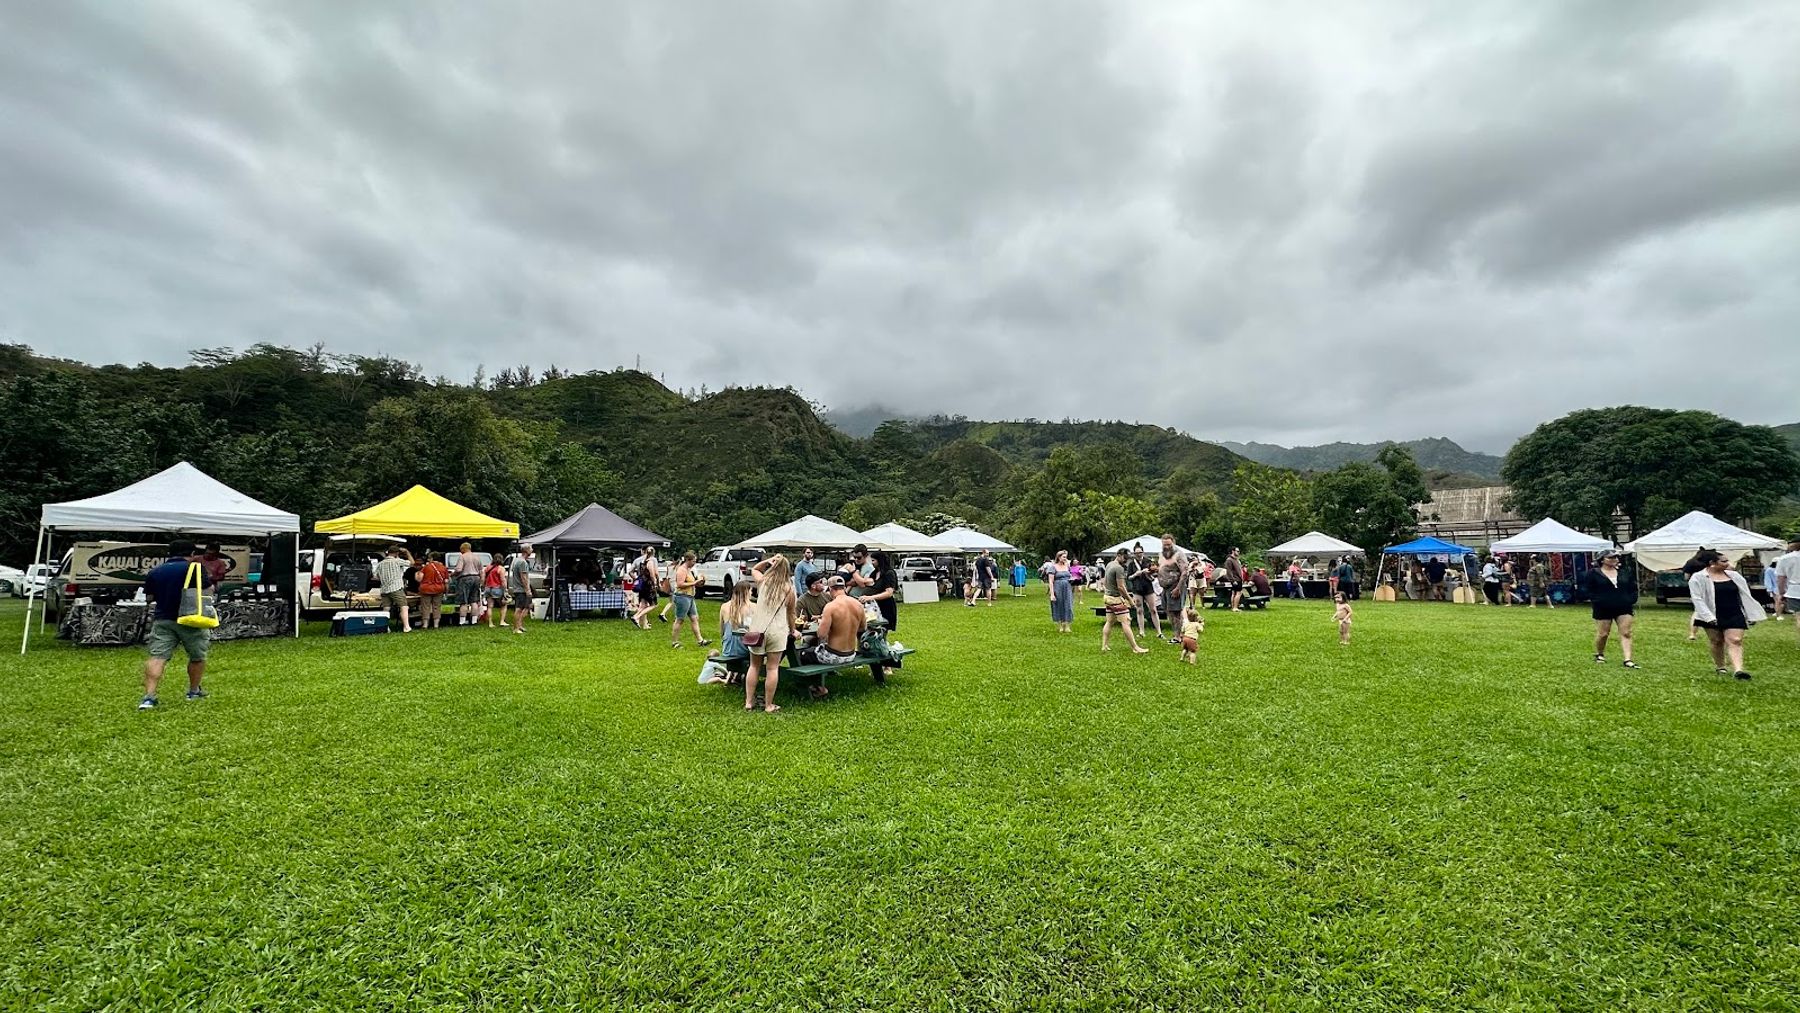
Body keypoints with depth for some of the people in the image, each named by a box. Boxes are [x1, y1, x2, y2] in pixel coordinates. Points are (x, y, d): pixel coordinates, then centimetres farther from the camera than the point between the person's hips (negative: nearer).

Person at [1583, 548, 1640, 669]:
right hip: (1603, 609, -3)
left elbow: (1633, 588, 15)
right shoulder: (1593, 573, -2)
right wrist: (1596, 601, -11)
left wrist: (1632, 600, 2)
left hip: (1624, 608, 3)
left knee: (1626, 633, -4)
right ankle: (1599, 655, 24)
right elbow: (1589, 591, -1)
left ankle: (1628, 660, -6)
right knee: (1603, 634, 3)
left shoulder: (1624, 572, 10)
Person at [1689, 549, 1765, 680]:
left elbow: (1745, 596, 12)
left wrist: (1752, 615, 10)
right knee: (1717, 641, 7)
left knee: (1735, 641, -9)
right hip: (1713, 617, -3)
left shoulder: (1734, 576, 7)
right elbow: (1697, 599, -12)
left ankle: (1738, 669, -18)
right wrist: (1708, 617, -20)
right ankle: (1720, 667, 23)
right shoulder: (1698, 578, -8)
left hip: (1735, 615, 3)